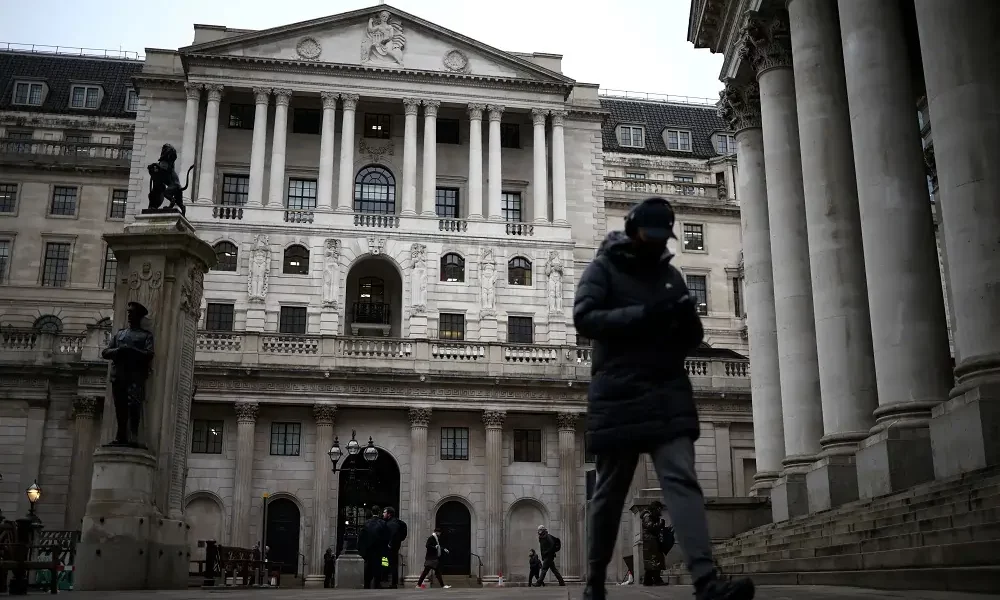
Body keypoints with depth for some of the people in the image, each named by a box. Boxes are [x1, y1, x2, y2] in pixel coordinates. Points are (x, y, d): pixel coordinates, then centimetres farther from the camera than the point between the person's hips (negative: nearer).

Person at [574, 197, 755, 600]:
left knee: (682, 480, -12)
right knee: (610, 492, 5)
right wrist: (644, 314, -22)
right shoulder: (603, 268, 3)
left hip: (669, 395, 3)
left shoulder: (670, 275, 17)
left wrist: (687, 321, -5)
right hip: (618, 396, -3)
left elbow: (691, 341, 19)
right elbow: (584, 318, -13)